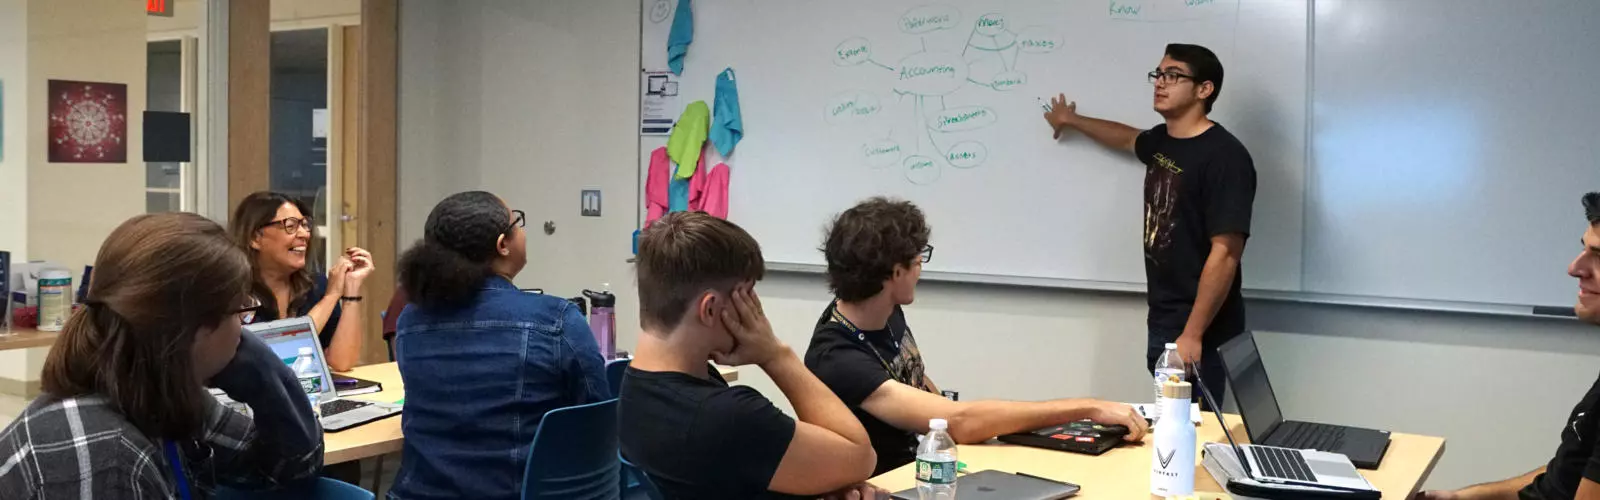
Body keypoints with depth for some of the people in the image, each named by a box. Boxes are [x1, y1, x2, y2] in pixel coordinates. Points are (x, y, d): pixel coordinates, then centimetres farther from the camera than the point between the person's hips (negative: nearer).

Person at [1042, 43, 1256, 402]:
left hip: (1200, 333, -8)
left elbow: (1225, 253, -21)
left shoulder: (1224, 157, -17)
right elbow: (1129, 138, 35)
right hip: (1161, 322, 8)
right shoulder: (1162, 141, 9)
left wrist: (1193, 335, -23)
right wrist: (1072, 120, 49)